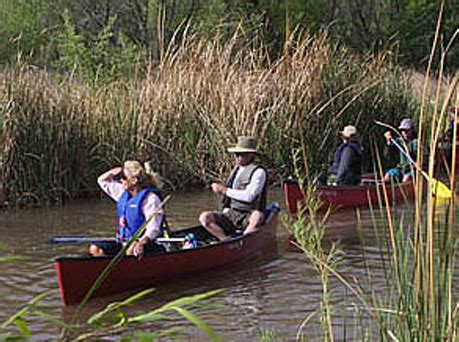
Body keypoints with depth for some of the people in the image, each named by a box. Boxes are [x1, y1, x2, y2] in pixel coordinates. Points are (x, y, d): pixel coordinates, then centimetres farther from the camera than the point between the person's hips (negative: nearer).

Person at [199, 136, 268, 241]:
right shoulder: (236, 170, 16)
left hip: (249, 217, -7)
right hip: (232, 214, 7)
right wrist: (225, 212, 13)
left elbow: (249, 196, -22)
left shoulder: (259, 172, -9)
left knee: (257, 217, -41)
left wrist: (224, 190, -17)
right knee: (204, 217, -15)